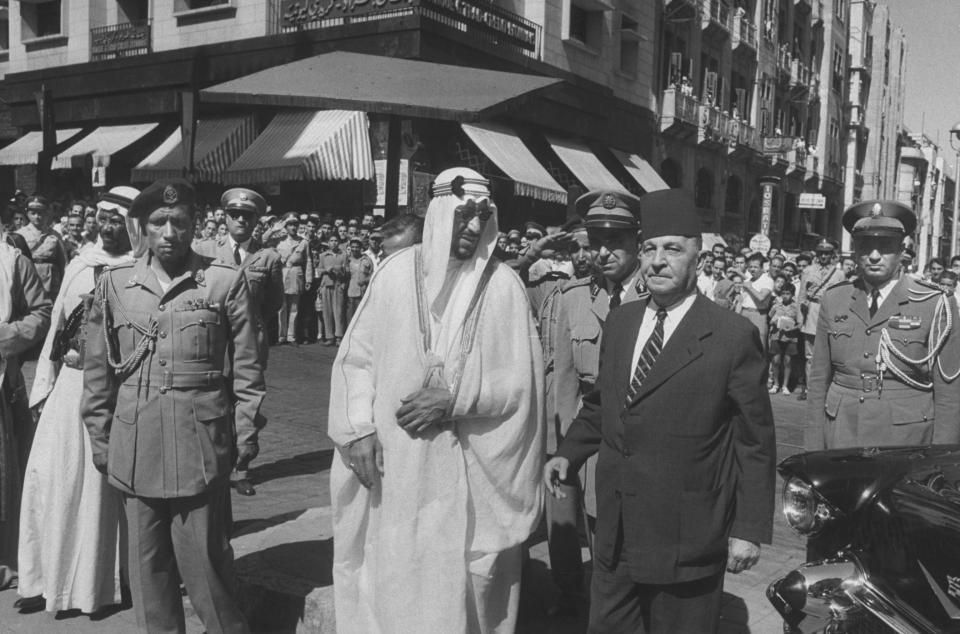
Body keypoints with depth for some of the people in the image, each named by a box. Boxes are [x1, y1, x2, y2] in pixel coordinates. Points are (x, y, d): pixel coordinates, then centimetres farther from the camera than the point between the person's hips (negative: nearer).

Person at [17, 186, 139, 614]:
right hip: (69, 385, 5)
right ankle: (48, 579, 22)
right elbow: (57, 326, 13)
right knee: (48, 476, 6)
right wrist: (43, 386, 10)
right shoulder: (80, 265, 9)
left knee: (102, 485, 6)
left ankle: (97, 584, 23)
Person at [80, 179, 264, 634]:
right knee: (147, 560, 12)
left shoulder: (226, 282, -3)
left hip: (201, 441, -3)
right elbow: (97, 369, 10)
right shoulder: (115, 283, 6)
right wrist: (99, 435, 8)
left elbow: (246, 367, 0)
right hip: (135, 443, 3)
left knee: (203, 556, 2)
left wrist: (245, 435, -1)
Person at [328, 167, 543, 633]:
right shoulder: (396, 271, -1)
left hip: (468, 466, 0)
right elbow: (357, 355, 3)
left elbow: (521, 378, -4)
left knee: (456, 578, 9)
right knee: (390, 575, 10)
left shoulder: (503, 285, -2)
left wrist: (454, 398, -15)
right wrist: (359, 428, -8)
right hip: (392, 461, 1)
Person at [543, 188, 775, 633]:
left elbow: (755, 442, -8)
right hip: (615, 533, 5)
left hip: (686, 540, -5)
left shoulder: (734, 336, -10)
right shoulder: (619, 321, 7)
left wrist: (749, 529, -8)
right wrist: (569, 453, 4)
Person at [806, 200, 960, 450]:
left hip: (906, 441, -2)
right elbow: (818, 380, 6)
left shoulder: (935, 306, -4)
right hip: (841, 439, 2)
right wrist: (814, 450, 3)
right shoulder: (833, 301, 4)